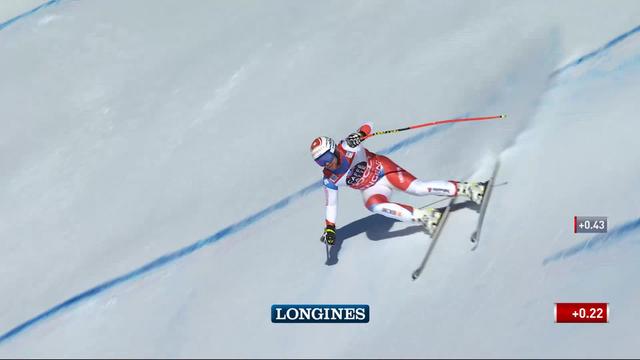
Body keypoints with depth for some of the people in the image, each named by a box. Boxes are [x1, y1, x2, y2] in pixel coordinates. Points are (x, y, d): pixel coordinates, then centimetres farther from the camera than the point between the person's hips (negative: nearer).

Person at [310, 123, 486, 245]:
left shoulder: (348, 147, -22)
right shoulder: (329, 179, -11)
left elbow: (368, 126, -22)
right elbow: (330, 204, 0)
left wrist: (360, 133, -44)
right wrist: (330, 228, -5)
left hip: (383, 169, -3)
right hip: (371, 189, 3)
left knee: (417, 188, -24)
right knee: (374, 205, -31)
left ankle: (467, 188, -17)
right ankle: (422, 216, -27)